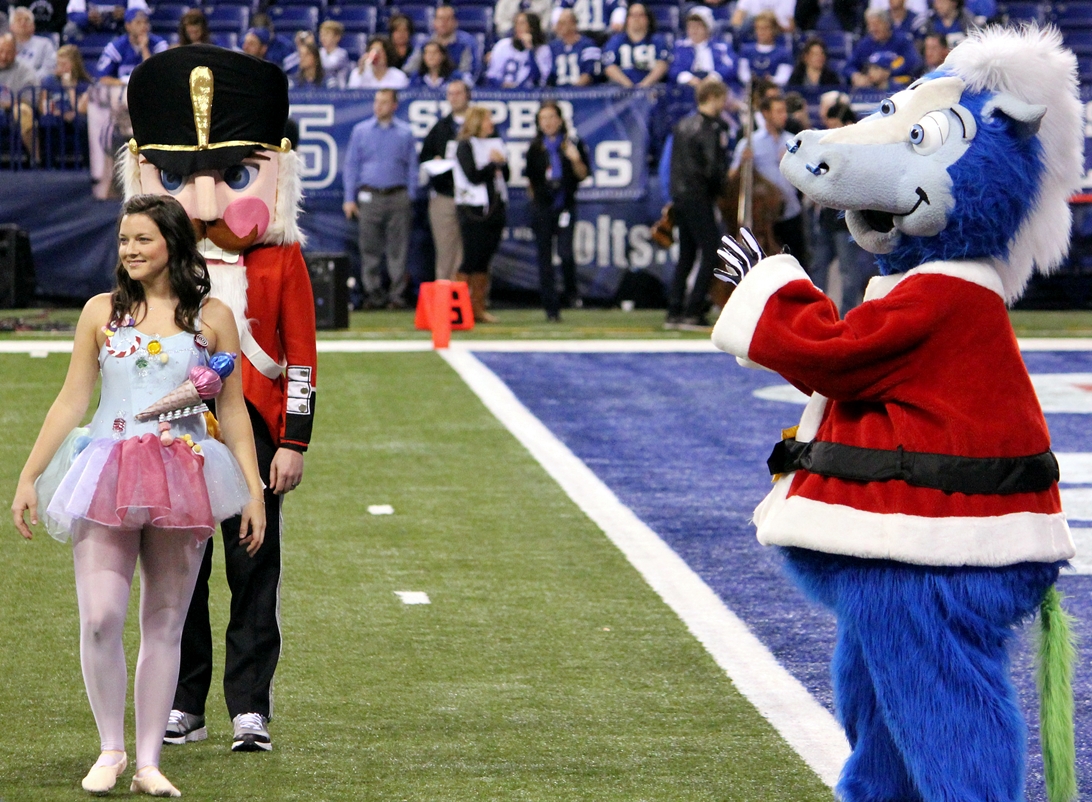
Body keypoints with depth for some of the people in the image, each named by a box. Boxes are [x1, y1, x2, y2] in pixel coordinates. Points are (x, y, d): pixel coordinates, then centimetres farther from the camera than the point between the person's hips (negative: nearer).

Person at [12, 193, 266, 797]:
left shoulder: (212, 317, 5)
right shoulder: (102, 312, 7)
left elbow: (233, 413, 9)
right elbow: (71, 402, 8)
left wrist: (254, 492, 6)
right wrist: (28, 477, 5)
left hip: (182, 481, 0)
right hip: (109, 476, 0)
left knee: (164, 625, 4)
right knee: (99, 618, -12)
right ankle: (111, 748, 4)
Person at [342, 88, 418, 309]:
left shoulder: (405, 133, 9)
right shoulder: (360, 131, 10)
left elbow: (412, 167, 11)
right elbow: (351, 165, 10)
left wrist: (410, 198, 2)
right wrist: (349, 198, 2)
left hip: (398, 197, 0)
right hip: (369, 197, 0)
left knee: (398, 250, -2)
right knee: (370, 249, 0)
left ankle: (397, 294, 1)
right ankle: (373, 293, 6)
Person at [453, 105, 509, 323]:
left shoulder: (496, 143, 16)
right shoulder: (465, 146, -4)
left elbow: (506, 176, 14)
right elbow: (473, 176, -15)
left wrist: (502, 164, -5)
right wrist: (493, 164, -9)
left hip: (495, 208, 7)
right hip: (474, 211, -7)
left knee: (484, 261, 7)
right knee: (471, 259, -9)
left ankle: (478, 309, 9)